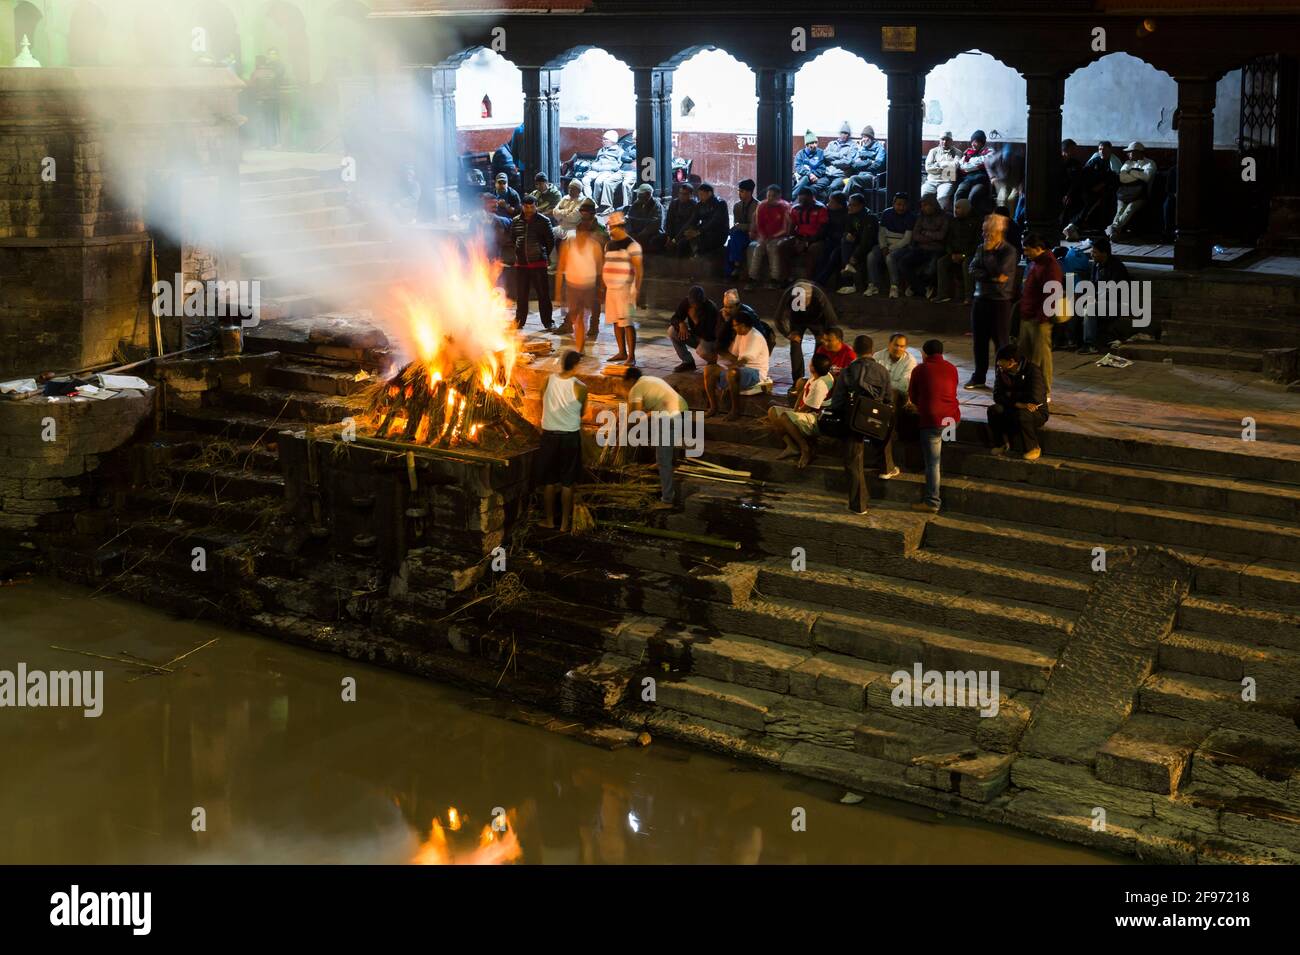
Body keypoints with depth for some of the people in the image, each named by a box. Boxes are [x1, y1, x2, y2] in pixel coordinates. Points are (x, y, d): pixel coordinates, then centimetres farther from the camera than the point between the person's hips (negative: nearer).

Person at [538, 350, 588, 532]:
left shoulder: (548, 381, -6)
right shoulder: (580, 387, -12)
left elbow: (543, 404, 8)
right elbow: (582, 413, 2)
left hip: (549, 435, 2)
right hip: (570, 436, -2)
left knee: (549, 480, 13)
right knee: (567, 482, 8)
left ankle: (549, 520, 21)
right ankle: (565, 523, 12)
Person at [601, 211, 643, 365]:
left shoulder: (631, 245, -9)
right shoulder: (609, 245, 15)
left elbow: (638, 270, -13)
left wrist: (636, 290, -18)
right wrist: (603, 286, 17)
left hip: (624, 289, -8)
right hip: (611, 289, 8)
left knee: (627, 323, -11)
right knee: (615, 322, 10)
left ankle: (631, 356, -11)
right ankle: (622, 352, 19)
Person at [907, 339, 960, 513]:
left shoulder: (920, 370, -1)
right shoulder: (951, 368, 9)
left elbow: (912, 398, 8)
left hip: (932, 420, -4)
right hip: (953, 419, 4)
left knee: (932, 463, -1)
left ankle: (932, 502, 1)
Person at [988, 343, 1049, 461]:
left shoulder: (1033, 371, -18)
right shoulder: (1002, 372, 0)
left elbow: (1035, 398, -28)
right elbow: (997, 396, -8)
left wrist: (1011, 395, -14)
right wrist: (1017, 403, -25)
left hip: (1036, 412, -5)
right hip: (1013, 409, 5)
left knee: (1021, 414, -38)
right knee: (993, 410, -24)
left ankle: (1033, 448, -15)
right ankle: (1001, 443, -2)